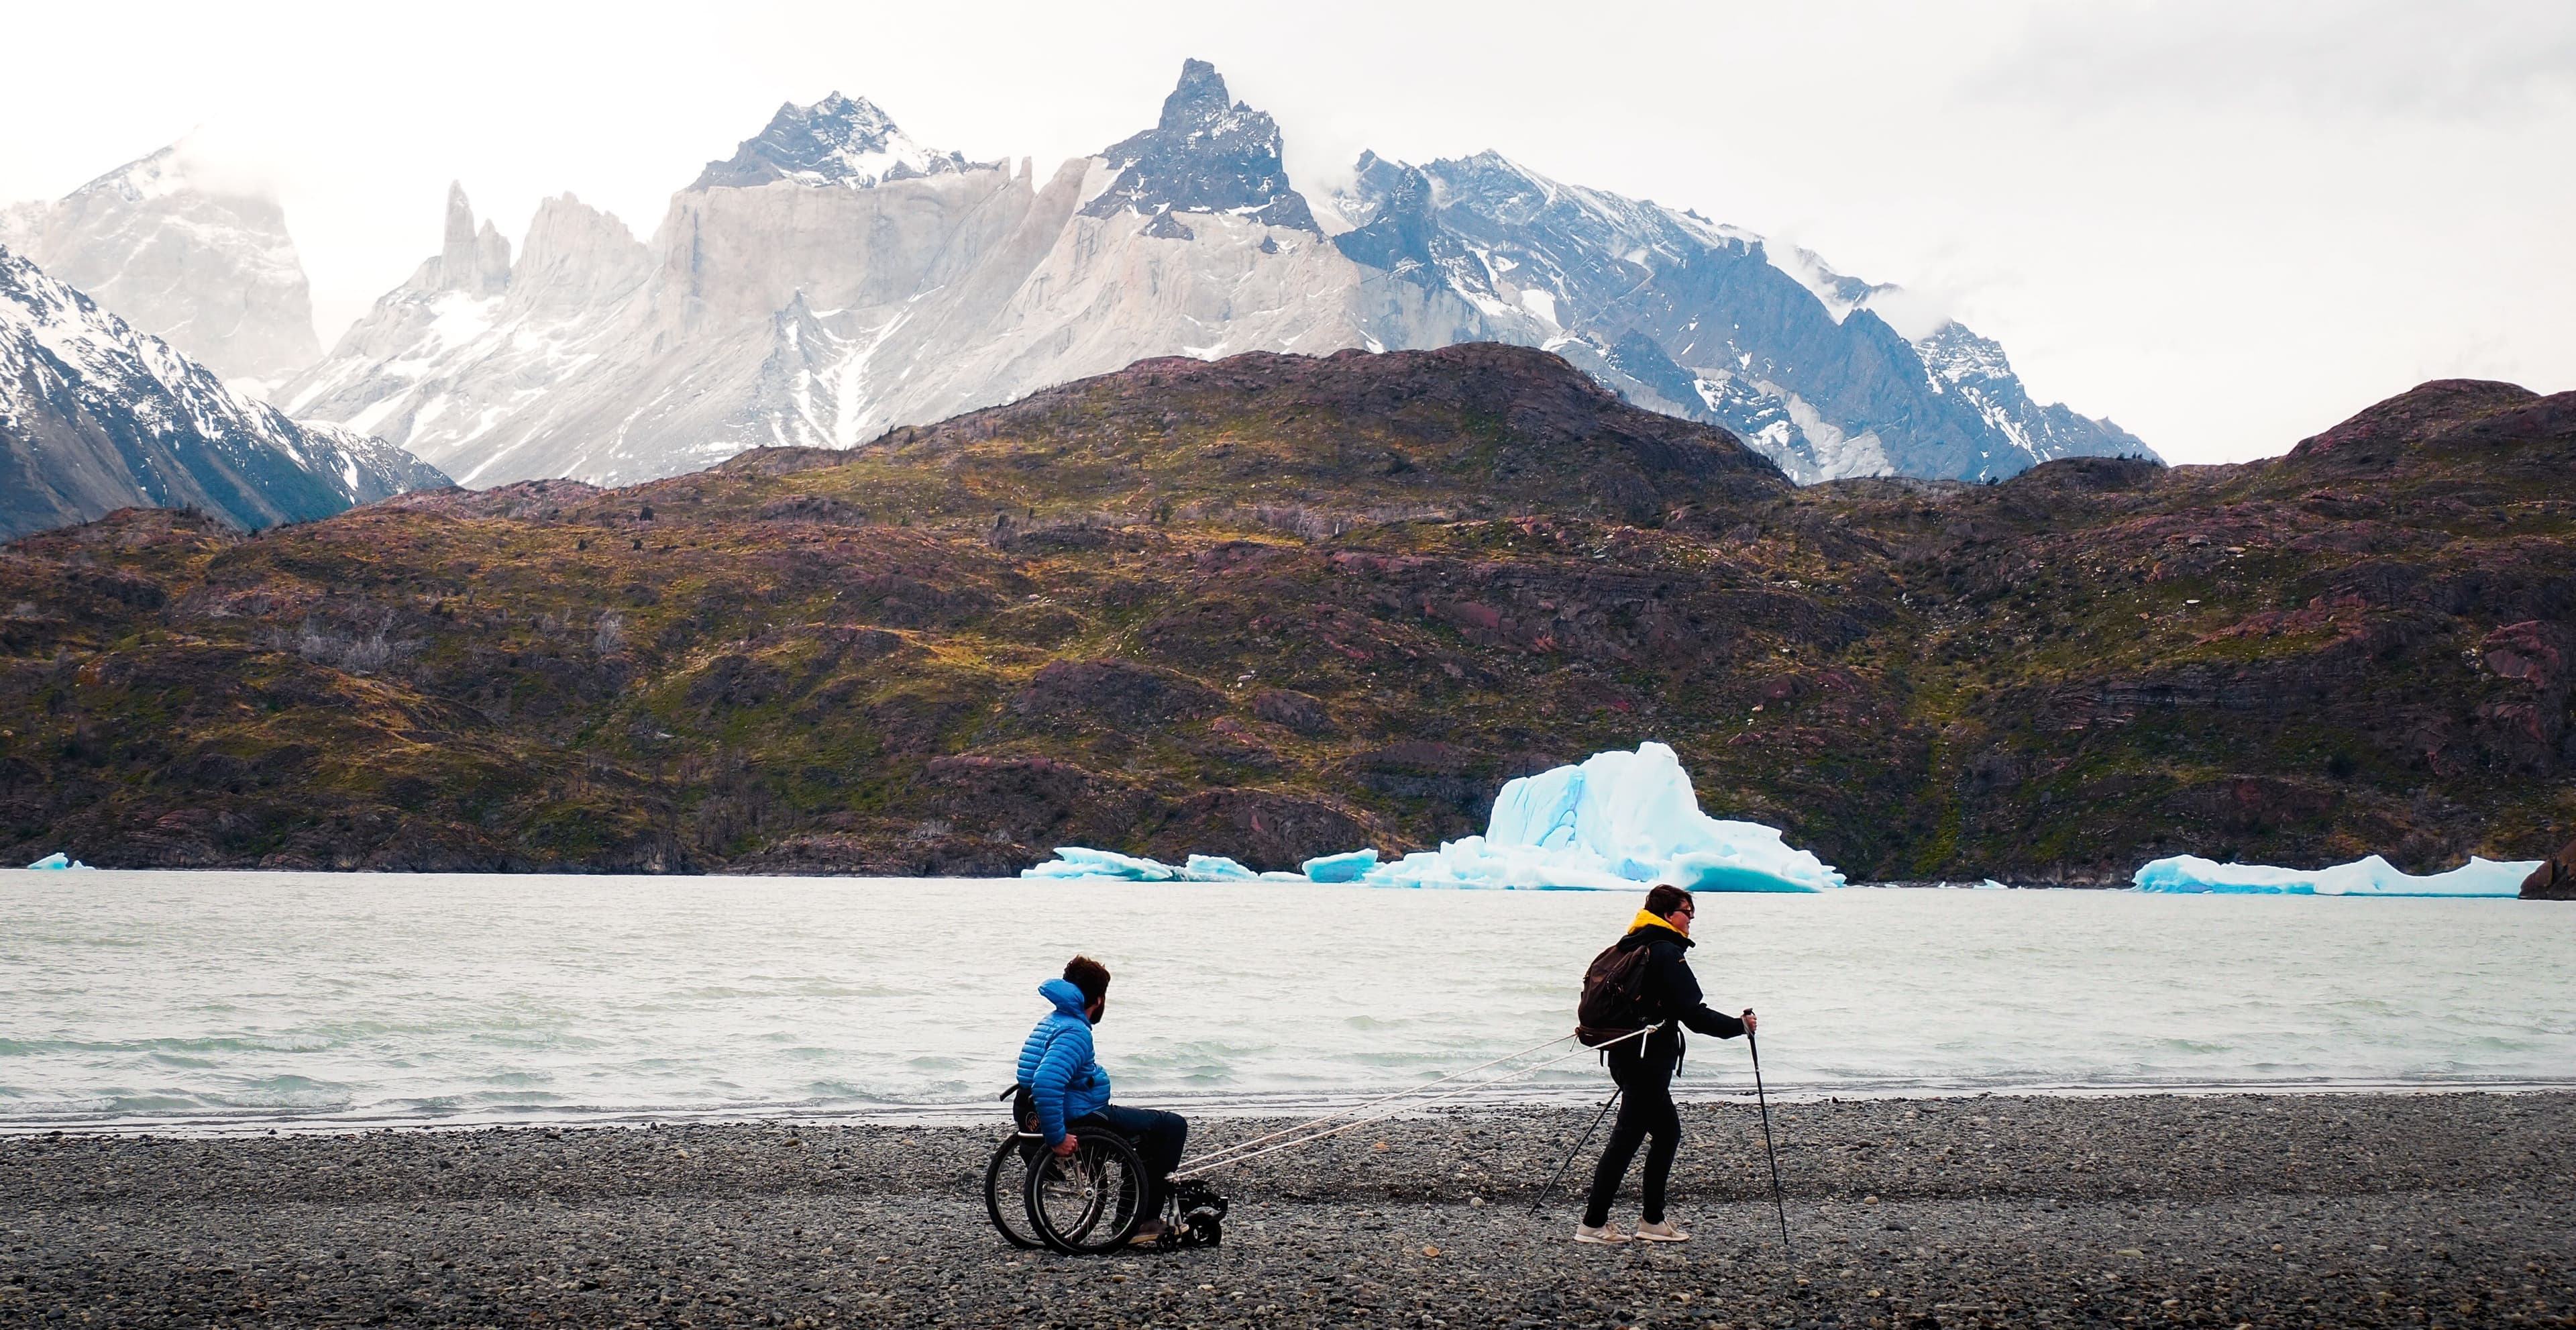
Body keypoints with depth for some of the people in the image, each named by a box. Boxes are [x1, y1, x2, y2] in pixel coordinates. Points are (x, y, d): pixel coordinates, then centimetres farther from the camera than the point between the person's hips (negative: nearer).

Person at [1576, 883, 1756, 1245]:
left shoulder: (1631, 947, 13)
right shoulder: (1667, 953, -15)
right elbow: (1694, 1014, -18)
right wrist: (1739, 1026, -7)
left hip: (1625, 1053, 10)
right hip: (1648, 1060, -10)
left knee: (1667, 1132, 17)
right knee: (1626, 1139, -5)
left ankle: (1652, 1220, 19)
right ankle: (1593, 1224, -3)